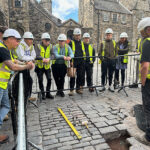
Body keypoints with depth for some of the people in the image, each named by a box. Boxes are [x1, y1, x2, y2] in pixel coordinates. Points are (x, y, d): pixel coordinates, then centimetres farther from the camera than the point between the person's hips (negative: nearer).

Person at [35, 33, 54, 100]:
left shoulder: (50, 46, -2)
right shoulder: (39, 46, -8)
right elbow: (37, 56, -21)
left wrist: (48, 59, -36)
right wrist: (43, 59, -41)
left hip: (47, 66, 2)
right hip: (40, 66, -1)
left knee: (49, 79, -3)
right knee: (40, 80, 2)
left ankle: (48, 93, 15)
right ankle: (43, 93, 18)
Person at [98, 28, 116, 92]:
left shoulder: (114, 43, 10)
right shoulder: (103, 43, 5)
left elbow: (116, 52, 13)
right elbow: (100, 52, 4)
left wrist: (114, 59, 4)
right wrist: (101, 58, -9)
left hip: (112, 61, 2)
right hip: (104, 61, -1)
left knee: (111, 74, 9)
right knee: (103, 74, 3)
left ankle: (110, 86, 21)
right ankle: (103, 86, 14)